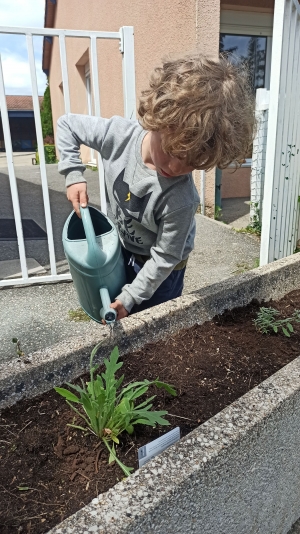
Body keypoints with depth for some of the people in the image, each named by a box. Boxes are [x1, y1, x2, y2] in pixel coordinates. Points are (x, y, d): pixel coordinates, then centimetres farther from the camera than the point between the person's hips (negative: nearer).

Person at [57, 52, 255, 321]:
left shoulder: (180, 200, -36)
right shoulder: (117, 133, -26)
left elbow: (164, 259, -24)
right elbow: (67, 124, -8)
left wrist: (129, 298, -17)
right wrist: (74, 174, -17)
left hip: (157, 269, -4)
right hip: (119, 249, 5)